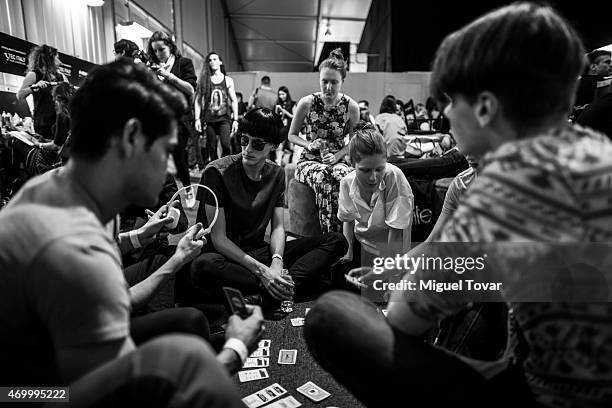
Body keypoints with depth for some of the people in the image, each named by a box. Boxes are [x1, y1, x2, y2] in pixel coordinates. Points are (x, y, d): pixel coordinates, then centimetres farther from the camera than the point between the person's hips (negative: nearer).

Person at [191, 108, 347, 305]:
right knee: (202, 266, -42)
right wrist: (261, 271, -26)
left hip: (259, 252, 5)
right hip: (226, 256, -4)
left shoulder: (276, 174, 5)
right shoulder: (216, 172, -13)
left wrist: (277, 262, -21)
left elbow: (277, 227, 1)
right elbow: (218, 239, -16)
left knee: (336, 241, -9)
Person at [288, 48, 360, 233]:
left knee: (342, 177, -36)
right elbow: (292, 135, 7)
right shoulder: (307, 103, -5)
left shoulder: (351, 107, -3)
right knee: (323, 176, -37)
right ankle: (328, 234, -29)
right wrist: (309, 145, -13)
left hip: (338, 160, 1)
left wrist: (337, 156, -10)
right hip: (309, 161, -1)